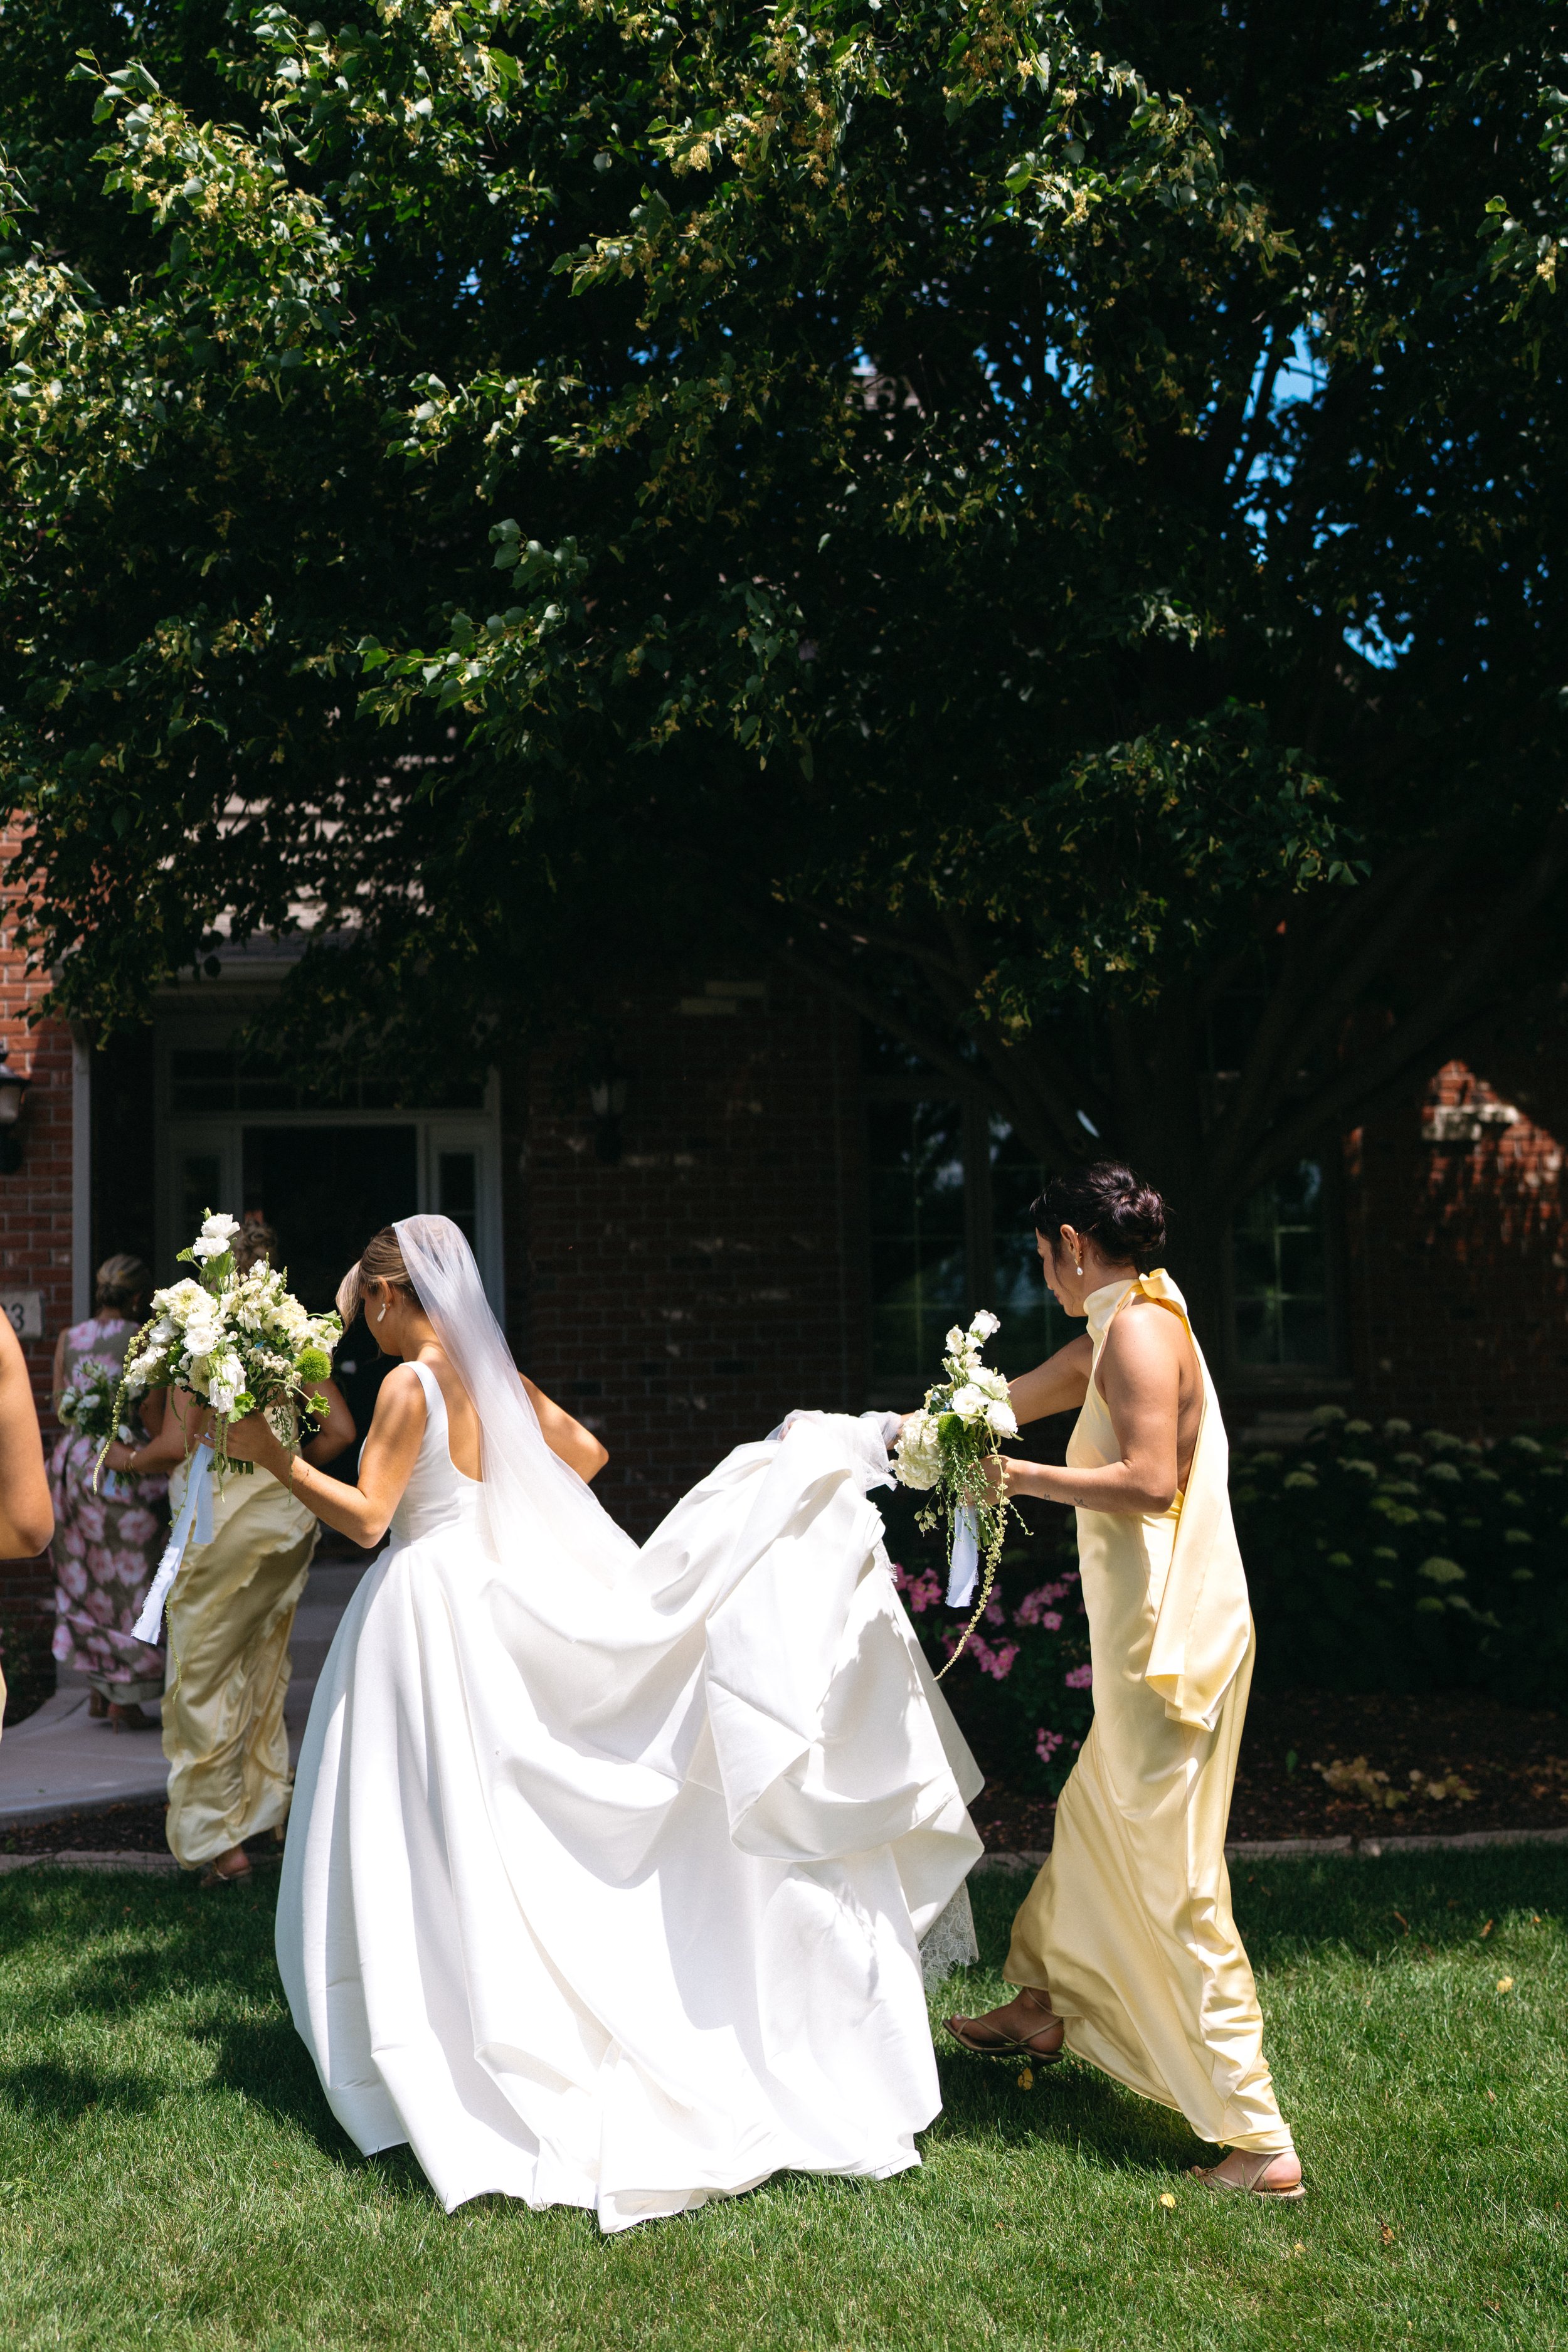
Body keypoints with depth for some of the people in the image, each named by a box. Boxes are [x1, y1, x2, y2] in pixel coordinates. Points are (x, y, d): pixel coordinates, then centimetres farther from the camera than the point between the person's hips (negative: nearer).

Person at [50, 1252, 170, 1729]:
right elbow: (153, 1413, -12)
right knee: (128, 1579, 3)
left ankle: (99, 1690, 22)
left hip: (72, 1460, 5)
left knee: (86, 1578, 16)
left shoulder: (68, 1339, 6)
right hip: (125, 1466, -5)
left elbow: (59, 1407, 7)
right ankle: (124, 1702, 6)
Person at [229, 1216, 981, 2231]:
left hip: (425, 1610, -8)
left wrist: (274, 1457, -16)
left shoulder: (412, 1383, -17)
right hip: (482, 1599, 9)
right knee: (479, 1836, 17)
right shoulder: (490, 1375, 7)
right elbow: (585, 1452, 17)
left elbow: (364, 1515, -21)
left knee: (425, 1847, -1)